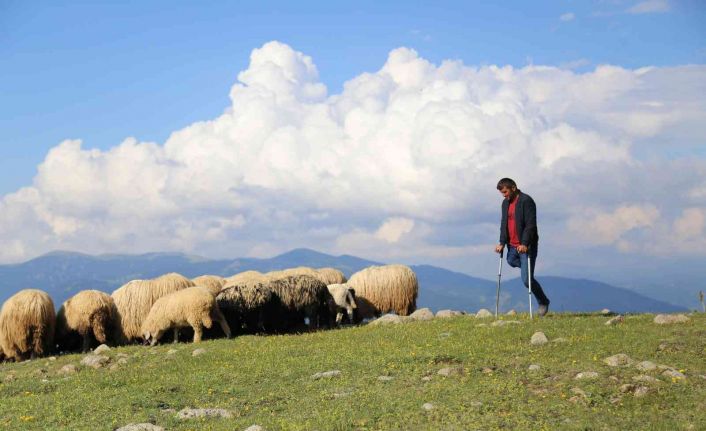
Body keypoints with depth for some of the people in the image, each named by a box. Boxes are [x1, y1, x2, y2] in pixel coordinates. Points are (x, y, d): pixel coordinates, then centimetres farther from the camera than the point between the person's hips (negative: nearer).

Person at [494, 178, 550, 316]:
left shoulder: (526, 201, -13)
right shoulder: (505, 203, 12)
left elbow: (530, 225, -19)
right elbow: (504, 224, 12)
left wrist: (524, 244, -28)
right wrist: (502, 243, 0)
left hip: (526, 246, -8)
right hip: (513, 245, 8)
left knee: (527, 279, -7)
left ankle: (543, 302, 11)